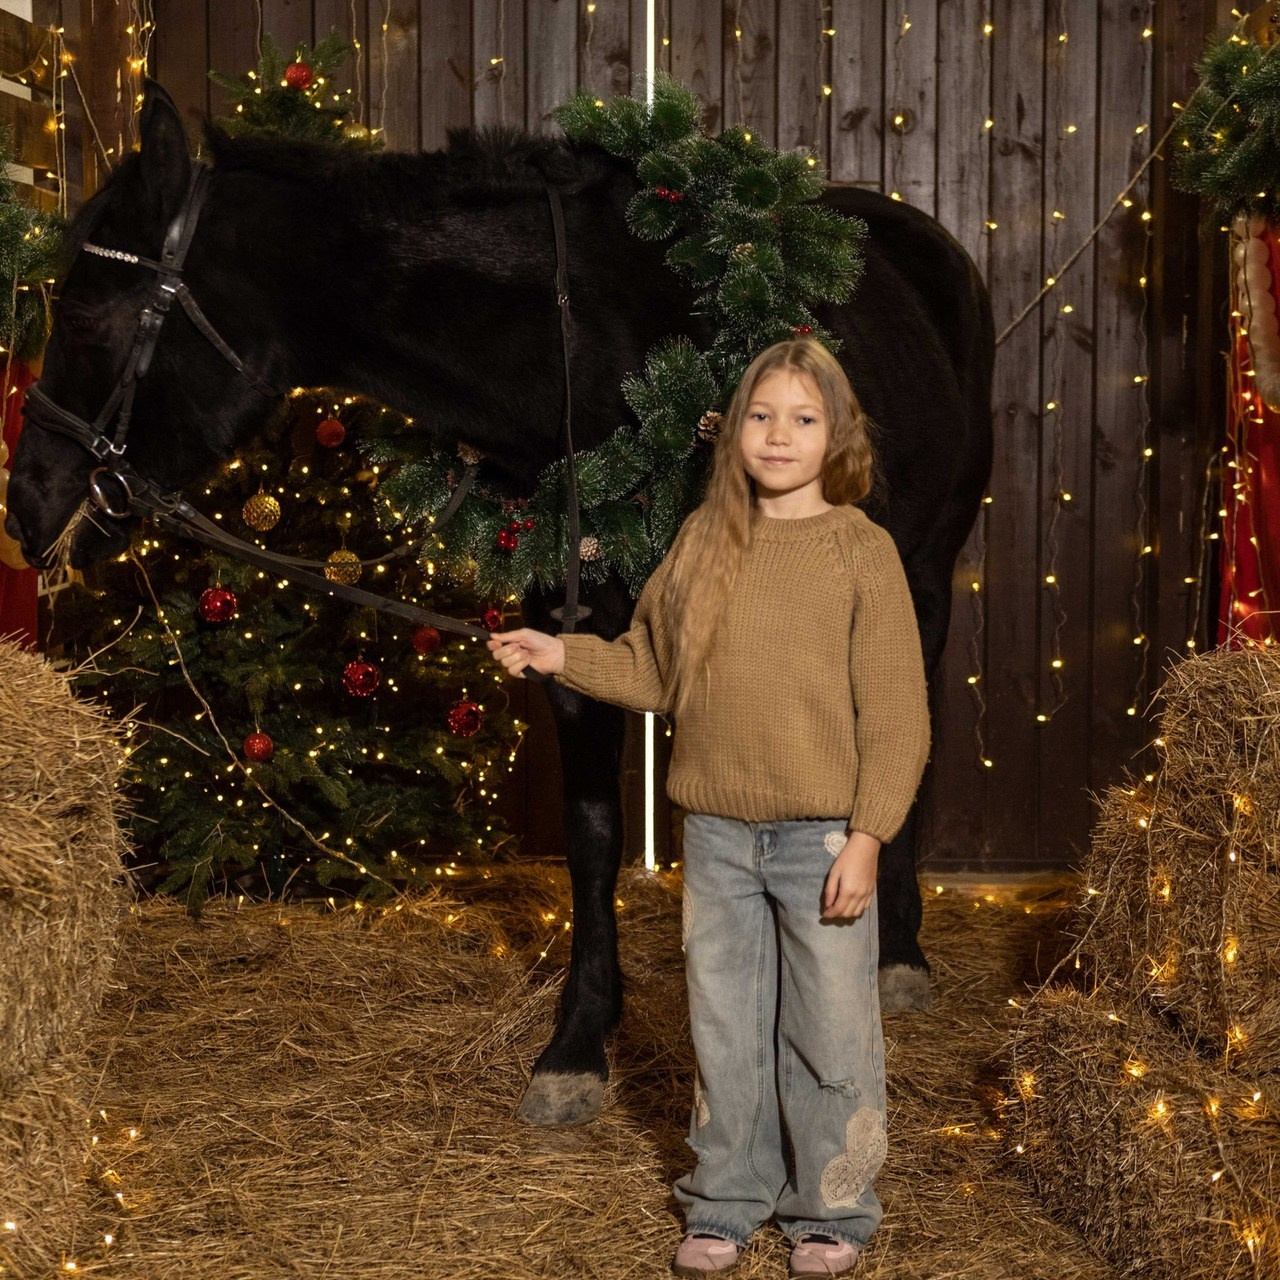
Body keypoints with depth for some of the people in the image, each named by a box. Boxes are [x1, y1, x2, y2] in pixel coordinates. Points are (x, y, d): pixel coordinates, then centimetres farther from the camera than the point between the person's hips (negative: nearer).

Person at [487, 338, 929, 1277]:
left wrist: (866, 836, -12)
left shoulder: (862, 550, -7)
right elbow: (653, 670, 14)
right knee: (723, 1028, 13)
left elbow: (895, 712, -8)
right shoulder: (704, 543, 6)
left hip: (819, 835, -4)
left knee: (828, 1032, 6)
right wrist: (563, 656, 2)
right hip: (718, 833, 4)